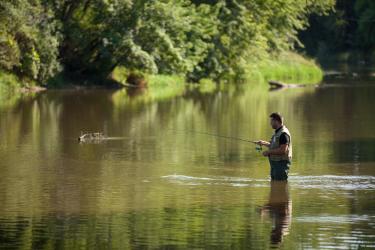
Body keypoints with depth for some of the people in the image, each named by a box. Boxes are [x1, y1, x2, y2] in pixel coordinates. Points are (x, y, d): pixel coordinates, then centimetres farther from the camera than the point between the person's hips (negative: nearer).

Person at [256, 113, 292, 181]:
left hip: (282, 163, -11)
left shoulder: (283, 134, -19)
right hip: (275, 162, 11)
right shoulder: (277, 132, 14)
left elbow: (283, 150, -27)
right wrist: (264, 143, 19)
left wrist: (268, 152, -19)